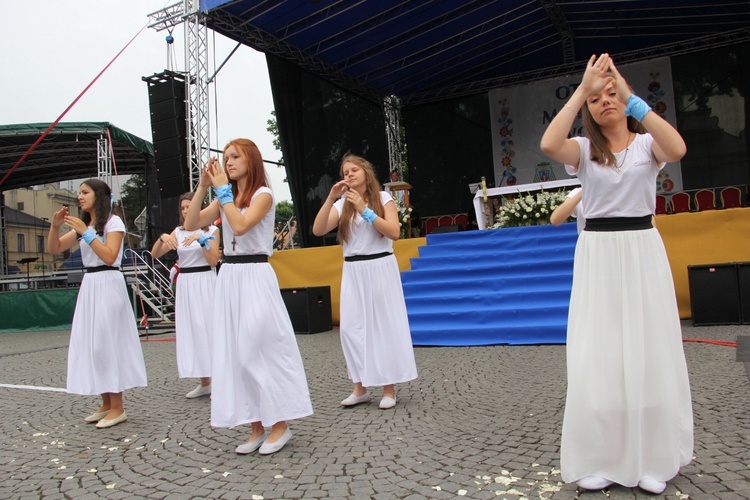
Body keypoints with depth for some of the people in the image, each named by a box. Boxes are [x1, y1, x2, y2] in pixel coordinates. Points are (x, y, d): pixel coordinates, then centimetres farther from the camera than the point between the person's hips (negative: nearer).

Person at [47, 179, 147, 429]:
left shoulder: (113, 222, -5)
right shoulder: (83, 225, 16)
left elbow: (109, 257, -17)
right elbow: (54, 249, 13)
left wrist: (86, 232, -18)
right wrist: (55, 225, -3)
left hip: (108, 285, -8)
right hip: (88, 286, 8)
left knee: (106, 343, -7)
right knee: (90, 344, 8)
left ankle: (117, 409, 0)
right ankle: (106, 404, 17)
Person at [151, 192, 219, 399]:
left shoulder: (210, 230, 0)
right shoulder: (178, 231, 11)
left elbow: (213, 261, -10)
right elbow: (155, 254, 6)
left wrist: (201, 239, -19)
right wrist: (162, 238, -12)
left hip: (205, 282, -5)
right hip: (185, 283, 5)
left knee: (208, 328, -6)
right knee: (190, 331, 6)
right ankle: (204, 383, 16)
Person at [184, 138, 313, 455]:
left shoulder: (263, 195, -3)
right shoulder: (226, 199, 15)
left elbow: (240, 226, -20)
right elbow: (191, 225, 6)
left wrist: (222, 189, -12)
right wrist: (203, 187, -1)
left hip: (256, 277, -7)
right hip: (229, 277, 7)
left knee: (261, 350, -5)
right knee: (236, 352, 6)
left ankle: (279, 424, 9)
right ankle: (258, 427, 16)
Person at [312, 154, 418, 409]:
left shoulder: (383, 198, 1)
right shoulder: (342, 204, 7)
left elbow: (394, 232, -12)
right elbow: (318, 230, -6)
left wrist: (365, 210, -16)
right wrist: (331, 198, -14)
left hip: (381, 268, -3)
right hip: (353, 271, 3)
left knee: (385, 326, 2)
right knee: (352, 328, 1)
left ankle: (389, 388, 12)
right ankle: (360, 388, 13)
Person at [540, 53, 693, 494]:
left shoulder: (647, 144, 5)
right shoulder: (585, 149, 5)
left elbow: (677, 149, -20)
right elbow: (549, 145, -18)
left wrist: (632, 98, -19)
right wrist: (581, 90, -14)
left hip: (643, 251, 0)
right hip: (597, 254, 0)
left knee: (649, 353, 3)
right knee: (598, 357, -2)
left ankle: (652, 458, 19)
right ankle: (601, 459, 12)